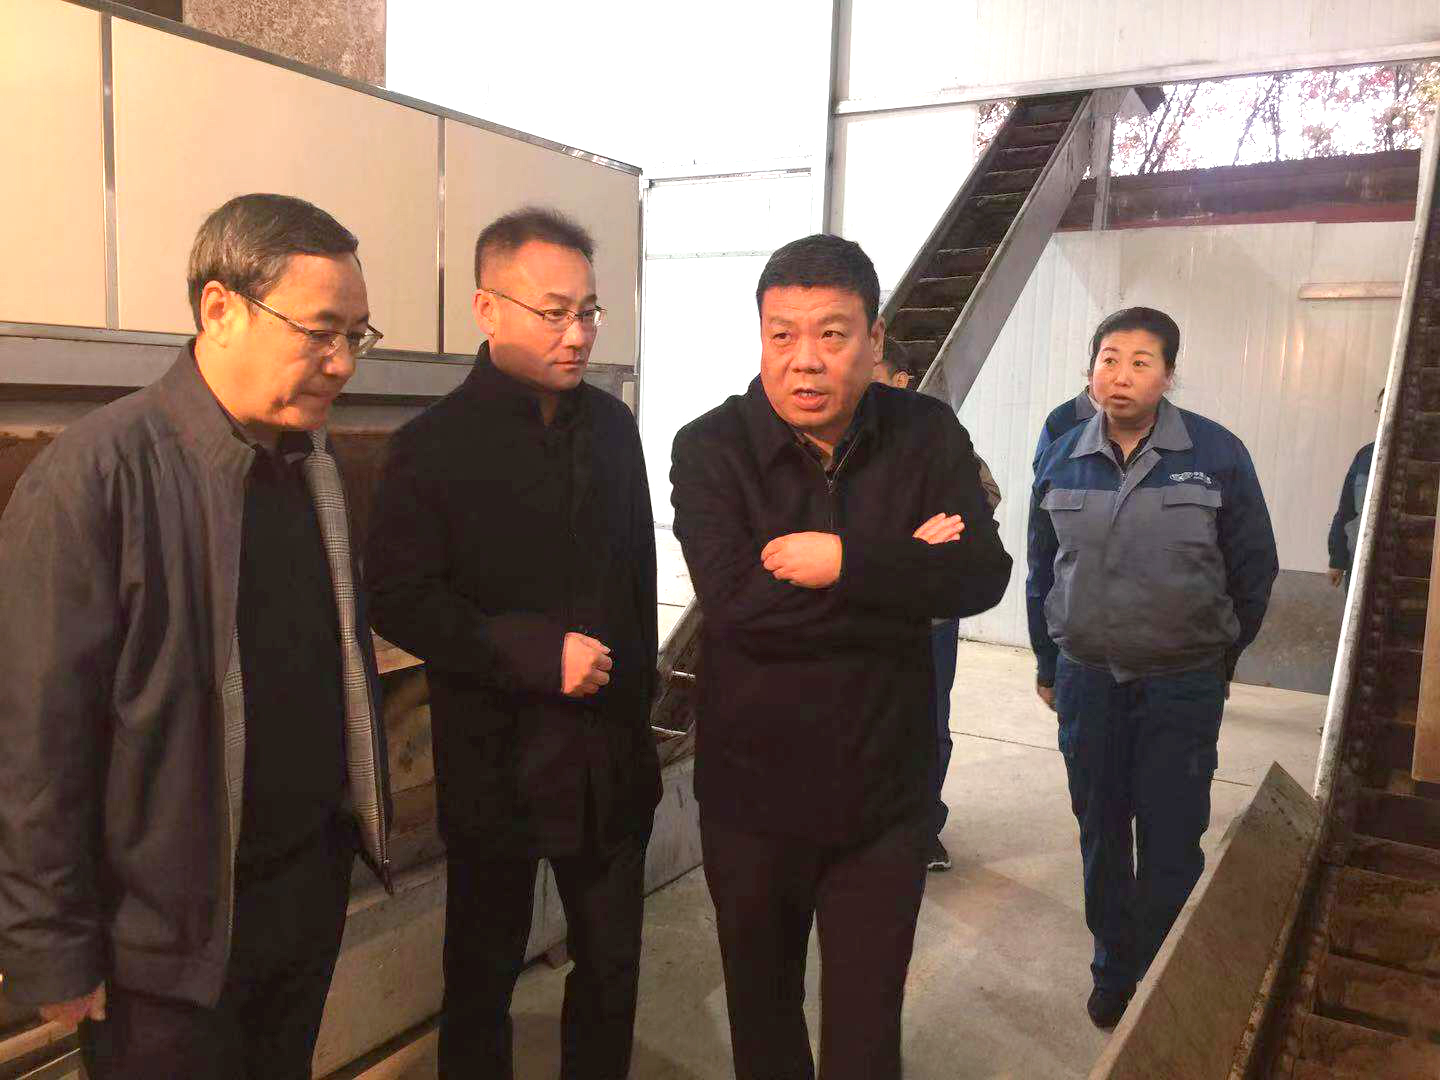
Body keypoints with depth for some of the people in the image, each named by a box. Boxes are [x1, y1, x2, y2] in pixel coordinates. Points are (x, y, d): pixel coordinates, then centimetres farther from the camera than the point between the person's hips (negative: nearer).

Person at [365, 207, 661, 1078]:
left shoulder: (613, 426, 5)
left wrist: (638, 689, 12)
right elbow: (402, 602, -13)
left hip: (613, 752, 4)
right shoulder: (435, 444, -9)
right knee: (483, 975, 15)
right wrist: (540, 653, -21)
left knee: (613, 970, 17)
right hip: (497, 761, -4)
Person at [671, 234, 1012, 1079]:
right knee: (761, 1008, 23)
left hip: (885, 796, 1)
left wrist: (846, 562, -27)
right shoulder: (710, 448, -11)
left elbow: (982, 575, -15)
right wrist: (902, 576, -21)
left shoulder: (929, 436, -5)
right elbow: (734, 604, -25)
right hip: (751, 794, 0)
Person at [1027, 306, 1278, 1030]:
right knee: (1101, 837, 14)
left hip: (1183, 688, -2)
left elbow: (1254, 569, 2)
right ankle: (1113, 971, 33)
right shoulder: (1061, 461, 1)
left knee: (1170, 848, 5)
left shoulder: (1217, 455, -8)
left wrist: (1220, 657, 10)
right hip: (1086, 680, 3)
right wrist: (1048, 666, 14)